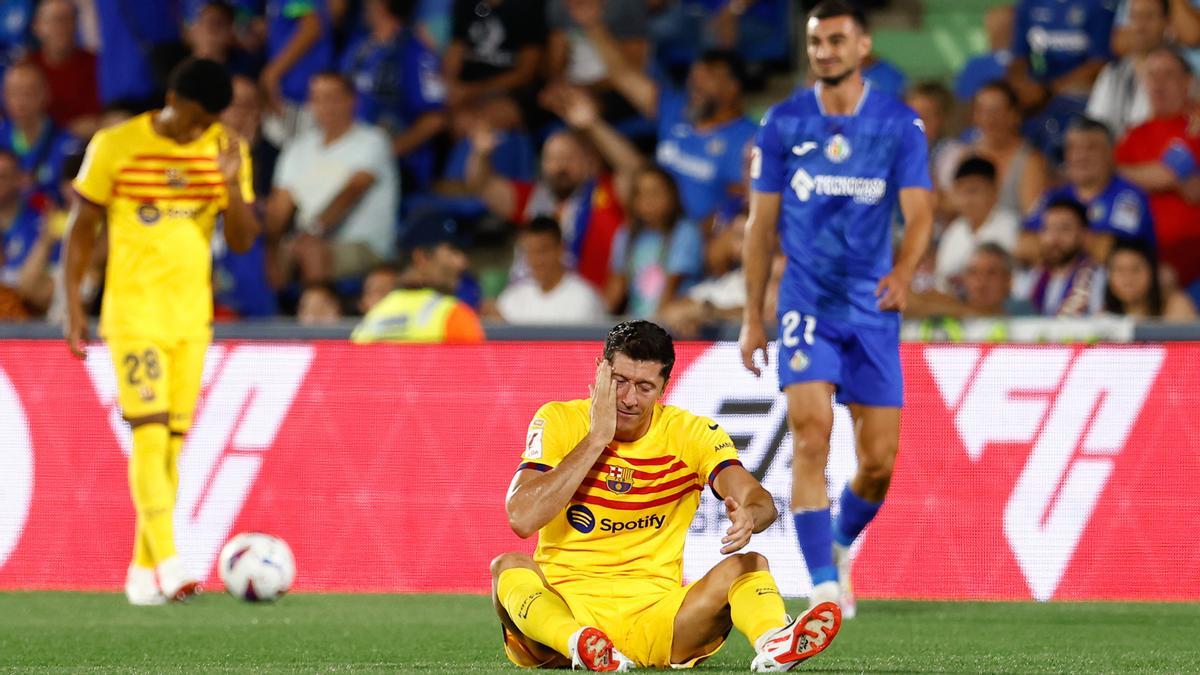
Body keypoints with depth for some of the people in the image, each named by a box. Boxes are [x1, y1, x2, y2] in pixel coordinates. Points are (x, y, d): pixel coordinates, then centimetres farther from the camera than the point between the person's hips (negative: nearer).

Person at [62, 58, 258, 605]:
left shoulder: (226, 149, 3)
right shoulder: (115, 146, -6)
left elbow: (242, 241, 2)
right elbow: (82, 226, 1)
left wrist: (231, 184, -15)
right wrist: (73, 306, -3)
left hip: (193, 313, 4)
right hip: (133, 309, -4)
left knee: (173, 441, 5)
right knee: (150, 431, -16)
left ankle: (142, 573, 12)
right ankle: (167, 561, -23)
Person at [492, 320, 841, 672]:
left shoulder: (693, 433, 3)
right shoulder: (558, 421, -1)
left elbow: (761, 502, -12)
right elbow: (522, 518, -15)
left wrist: (748, 516, -38)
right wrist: (597, 438, -14)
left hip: (654, 613, 2)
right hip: (561, 609, -2)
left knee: (750, 565, -19)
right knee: (508, 567, -31)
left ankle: (772, 644, -53)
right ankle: (583, 647, -61)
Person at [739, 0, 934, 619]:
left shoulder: (900, 125, 0)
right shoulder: (783, 123, 2)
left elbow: (919, 213, -7)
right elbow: (762, 224, 7)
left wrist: (904, 272, -28)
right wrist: (752, 317, 6)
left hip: (873, 307, 1)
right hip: (806, 304, -1)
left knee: (880, 461, 2)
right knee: (811, 434, -20)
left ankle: (841, 543, 33)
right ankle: (824, 584, -22)